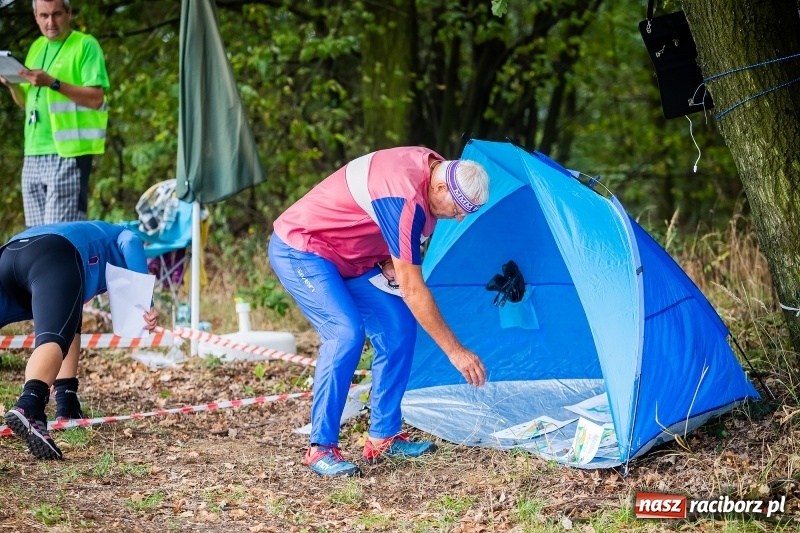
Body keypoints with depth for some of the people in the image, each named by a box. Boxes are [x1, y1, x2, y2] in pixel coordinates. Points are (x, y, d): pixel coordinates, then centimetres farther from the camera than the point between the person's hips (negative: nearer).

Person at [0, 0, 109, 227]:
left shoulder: (85, 45, -2)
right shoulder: (36, 48, 19)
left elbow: (96, 98, -12)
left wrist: (53, 83, -21)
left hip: (67, 153, -7)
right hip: (33, 155, 7)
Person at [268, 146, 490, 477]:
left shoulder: (432, 167, -5)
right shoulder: (403, 197, -34)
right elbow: (412, 289, -32)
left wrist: (387, 259, -6)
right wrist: (455, 351, -29)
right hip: (298, 250, -10)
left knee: (398, 326, 0)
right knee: (346, 331, -26)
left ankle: (383, 437, 7)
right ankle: (321, 449, -18)